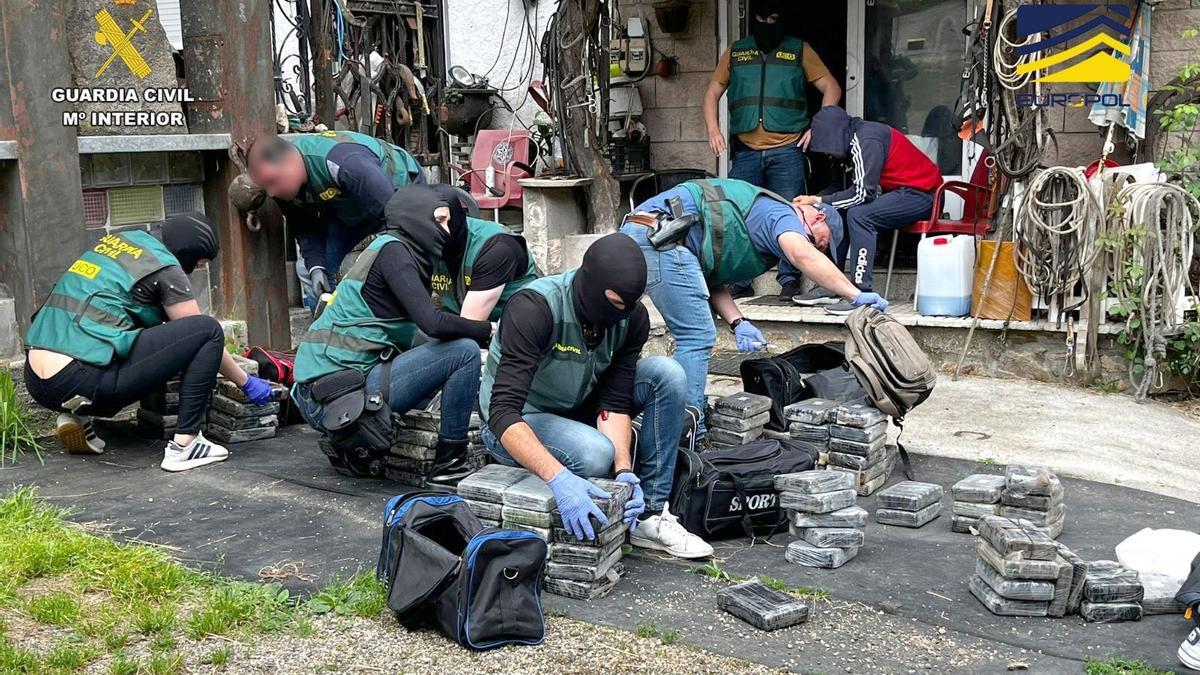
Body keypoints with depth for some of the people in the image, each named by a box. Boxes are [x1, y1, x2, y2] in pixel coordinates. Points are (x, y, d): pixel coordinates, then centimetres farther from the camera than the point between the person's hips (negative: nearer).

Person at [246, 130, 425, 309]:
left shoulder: (344, 163, -42)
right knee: (308, 268, 3)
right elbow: (305, 229, -4)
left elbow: (389, 210, -37)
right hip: (348, 210, 7)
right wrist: (316, 267, -20)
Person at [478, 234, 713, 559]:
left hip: (578, 409, 6)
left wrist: (625, 470, -31)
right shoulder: (534, 308, -30)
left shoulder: (633, 316, -13)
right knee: (595, 453, -37)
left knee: (667, 374, -16)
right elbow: (503, 412, -37)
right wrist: (559, 478, -49)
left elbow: (614, 402, -13)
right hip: (517, 424, -6)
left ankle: (649, 513, -13)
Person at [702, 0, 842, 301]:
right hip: (746, 151, 2)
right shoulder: (735, 53, 15)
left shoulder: (799, 50, 9)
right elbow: (713, 93, 18)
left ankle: (790, 279, 3)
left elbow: (831, 88, 7)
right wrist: (713, 130, 2)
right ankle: (738, 279, 11)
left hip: (787, 150, -2)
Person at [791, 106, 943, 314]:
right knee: (838, 211, 5)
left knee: (859, 215, -26)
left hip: (921, 193, -10)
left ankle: (861, 294, -25)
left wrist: (819, 201, -17)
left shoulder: (867, 141, -21)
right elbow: (847, 186, 10)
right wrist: (814, 199, -4)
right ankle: (831, 287, 5)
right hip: (900, 191, 10)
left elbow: (862, 193, -24)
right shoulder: (853, 140, 9)